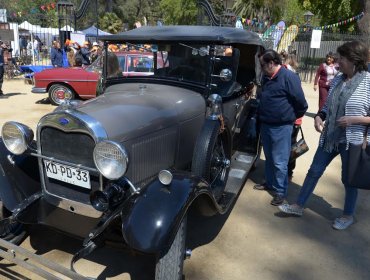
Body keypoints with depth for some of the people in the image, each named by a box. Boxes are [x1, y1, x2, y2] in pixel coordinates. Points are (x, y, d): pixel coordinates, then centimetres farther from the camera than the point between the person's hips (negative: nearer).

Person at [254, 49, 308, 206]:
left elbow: (301, 102, -14)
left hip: (281, 127, -8)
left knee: (279, 162, 0)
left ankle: (280, 192, 14)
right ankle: (269, 183, 36)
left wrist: (294, 116, 0)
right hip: (265, 124, 8)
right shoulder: (267, 78, 9)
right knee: (269, 158, 20)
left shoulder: (289, 77, -17)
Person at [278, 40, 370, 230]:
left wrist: (353, 119, -23)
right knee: (314, 172, 12)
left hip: (352, 140, -5)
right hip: (330, 137, 6)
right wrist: (319, 117, -5)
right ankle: (298, 206, 27)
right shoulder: (337, 80, 3)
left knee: (348, 179, 12)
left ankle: (348, 216, 35)